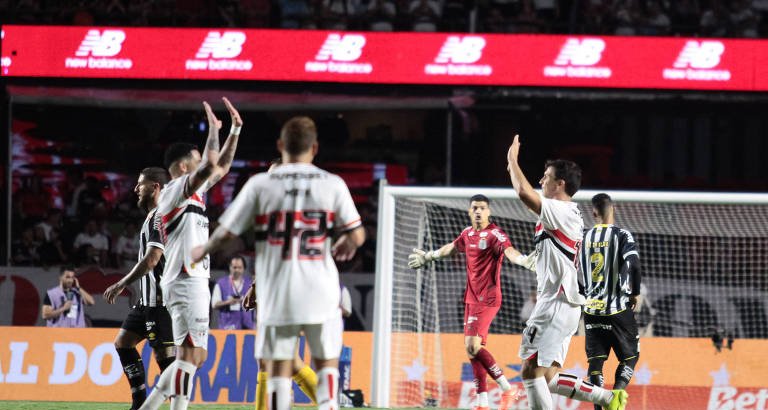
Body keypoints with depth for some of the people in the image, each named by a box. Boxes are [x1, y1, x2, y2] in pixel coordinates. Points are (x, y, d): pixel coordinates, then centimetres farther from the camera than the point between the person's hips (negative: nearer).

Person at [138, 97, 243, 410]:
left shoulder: (192, 192, 19)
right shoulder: (176, 191, -8)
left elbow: (222, 167, 30)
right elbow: (211, 165, -23)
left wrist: (235, 129, 24)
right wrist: (214, 130, -10)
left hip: (193, 281, 10)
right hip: (186, 282, -10)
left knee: (196, 356, 10)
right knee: (191, 354, -13)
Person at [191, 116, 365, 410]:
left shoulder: (260, 184, -1)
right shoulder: (332, 184, -1)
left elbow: (226, 231, 2)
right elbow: (357, 236, -2)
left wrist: (202, 251, 21)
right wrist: (344, 246, 22)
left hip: (276, 293, 0)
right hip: (320, 291, 0)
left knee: (278, 369, 5)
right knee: (326, 363, 12)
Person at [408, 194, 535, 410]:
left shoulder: (494, 234, -13)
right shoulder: (468, 233, 11)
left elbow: (509, 251, -32)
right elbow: (452, 247, 32)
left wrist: (524, 260, -53)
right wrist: (428, 256, 45)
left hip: (487, 298, -8)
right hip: (472, 297, 8)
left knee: (473, 346, -19)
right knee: (472, 349, 7)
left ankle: (506, 389, -11)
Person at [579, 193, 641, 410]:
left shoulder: (585, 238, 7)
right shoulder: (621, 235, -8)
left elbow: (577, 273, 14)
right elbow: (634, 264, -22)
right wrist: (635, 293, -7)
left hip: (591, 309, 4)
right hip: (618, 309, -4)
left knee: (595, 360, 7)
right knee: (630, 356, 8)